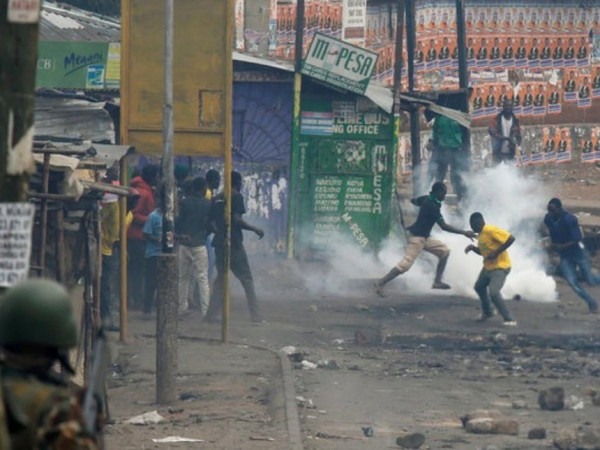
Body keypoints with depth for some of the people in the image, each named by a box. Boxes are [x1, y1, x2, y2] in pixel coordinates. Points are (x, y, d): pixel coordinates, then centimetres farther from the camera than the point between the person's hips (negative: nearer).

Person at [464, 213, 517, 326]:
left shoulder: (491, 230, -22)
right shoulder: (480, 235, 8)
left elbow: (511, 238, -29)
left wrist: (496, 252, -29)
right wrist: (473, 248, 2)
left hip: (500, 267, -10)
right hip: (488, 266, 10)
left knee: (493, 292, -23)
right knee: (479, 287, 25)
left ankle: (509, 320, -15)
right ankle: (487, 312, 46)